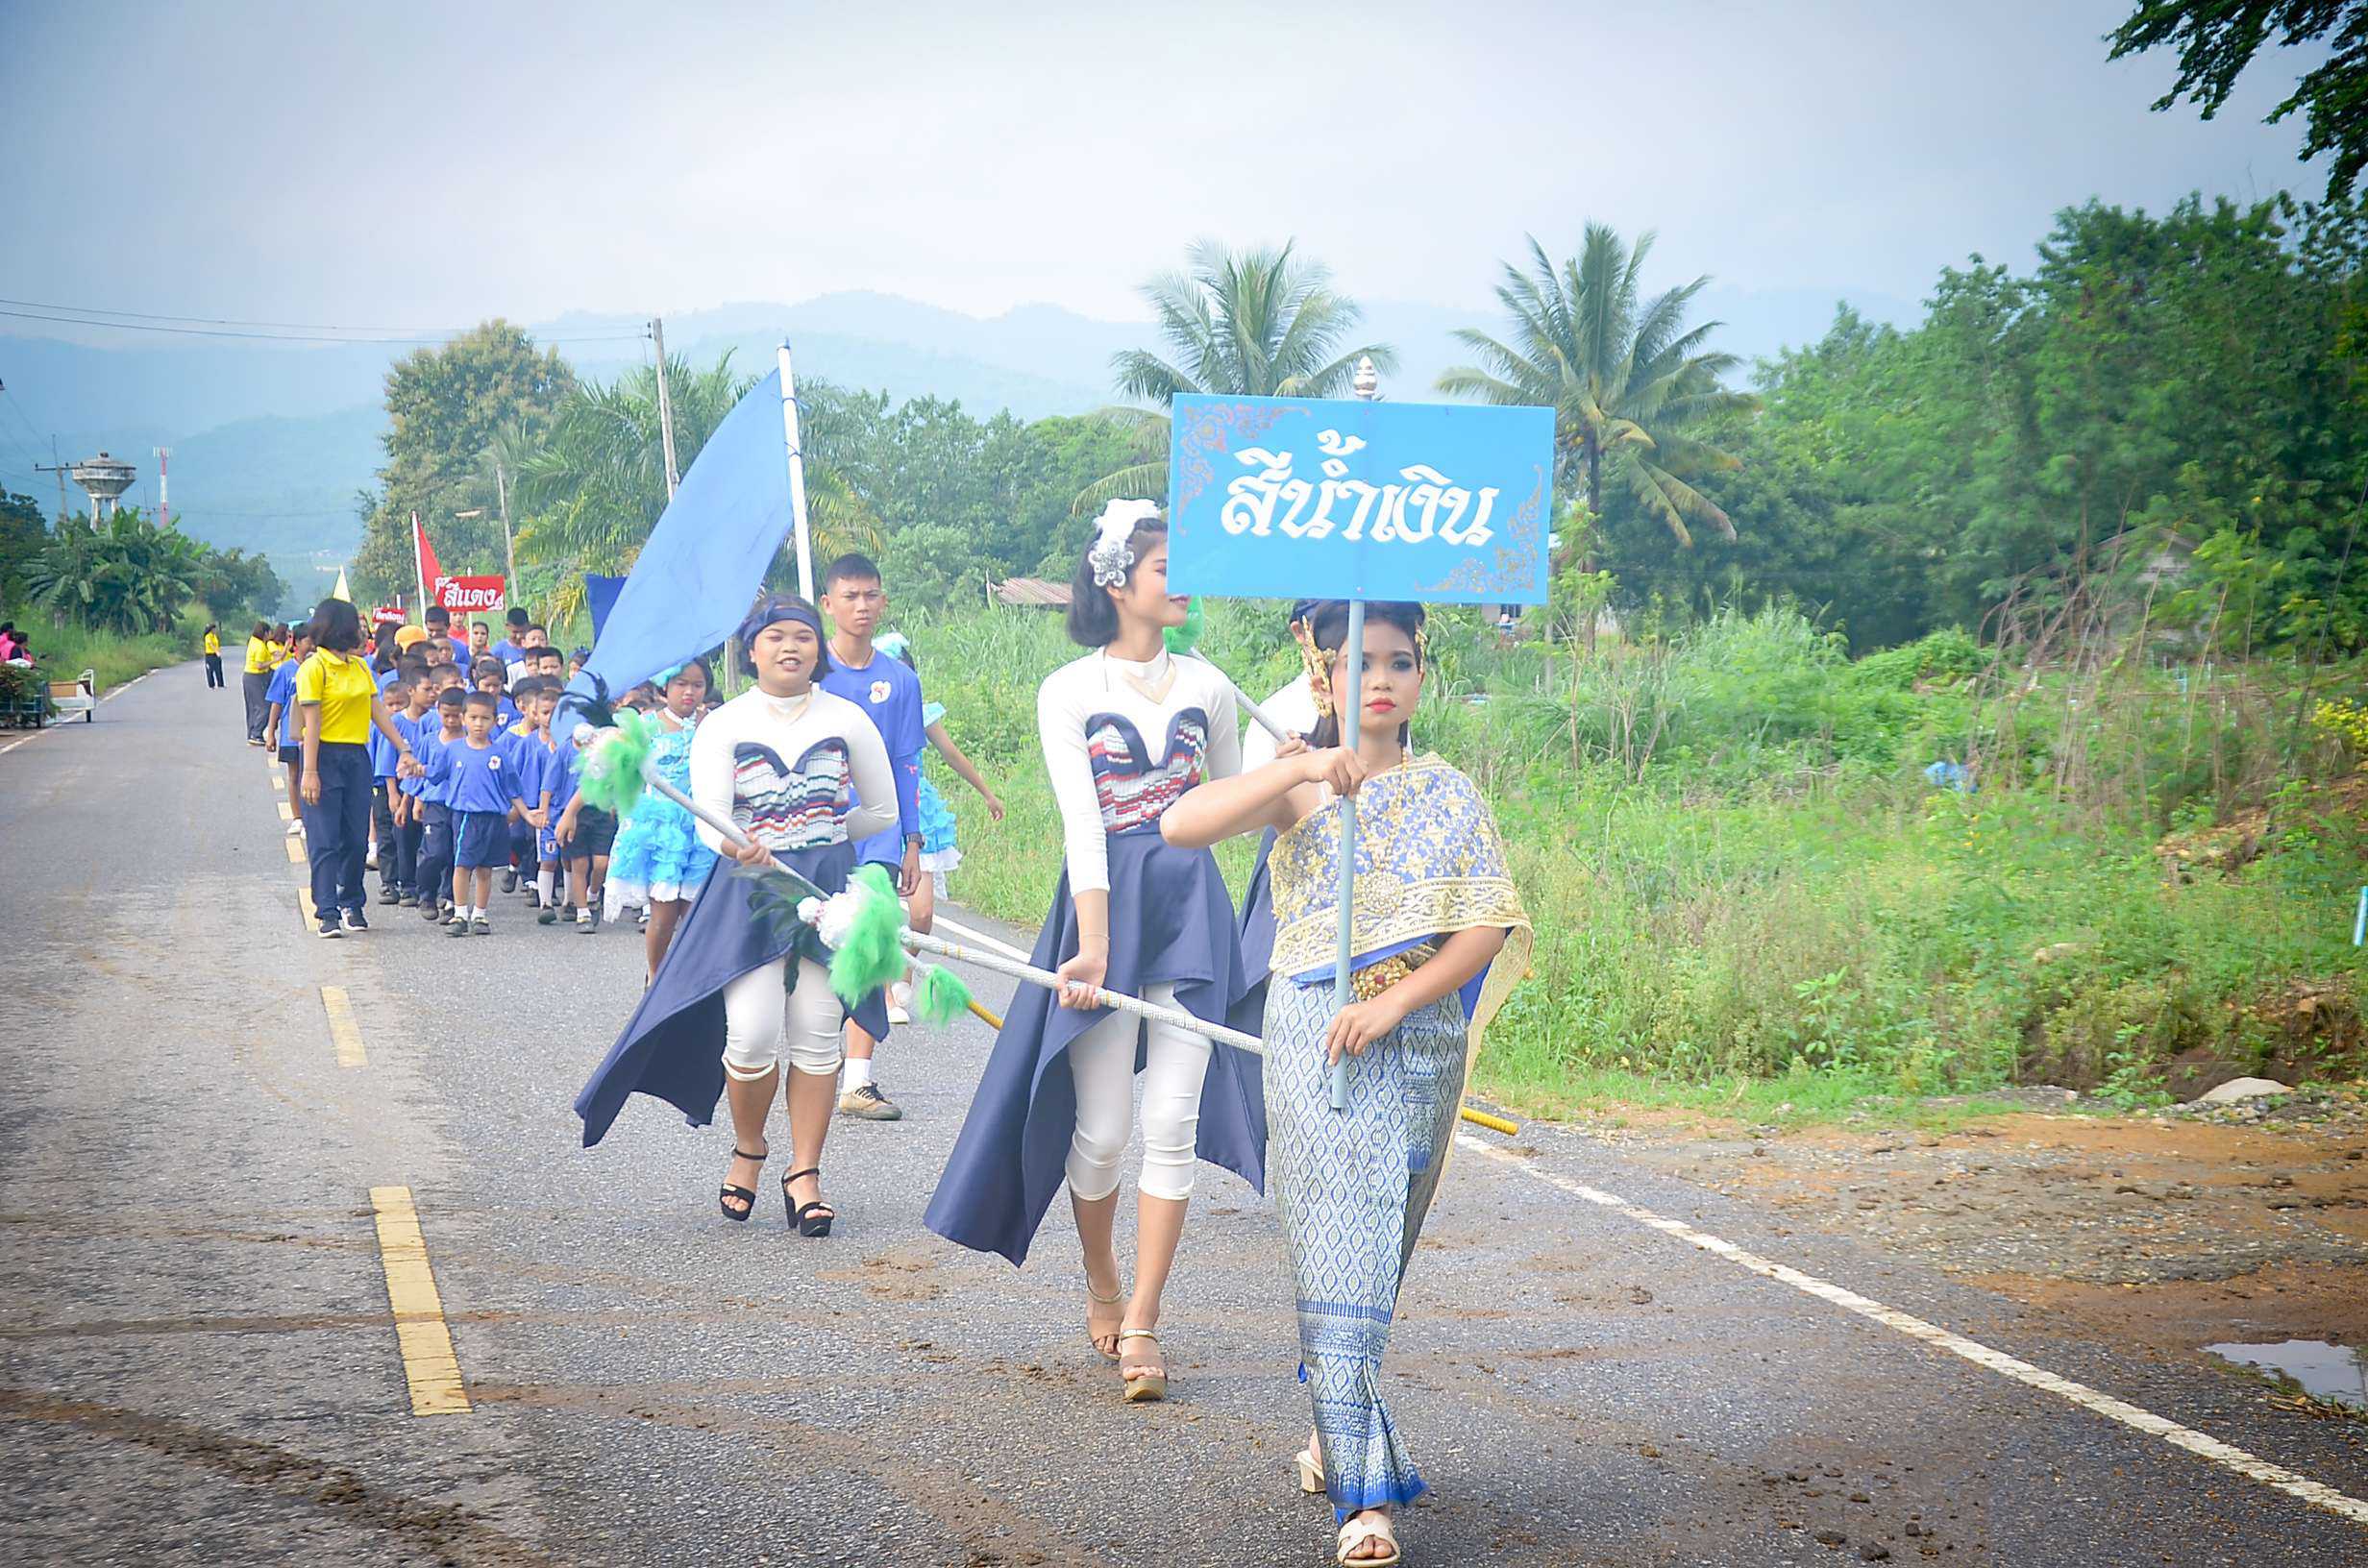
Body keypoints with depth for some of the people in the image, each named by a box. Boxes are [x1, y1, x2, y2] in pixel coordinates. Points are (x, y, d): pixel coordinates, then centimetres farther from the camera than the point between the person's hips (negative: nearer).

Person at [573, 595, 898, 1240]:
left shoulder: (847, 720, 3)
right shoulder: (723, 727, -1)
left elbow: (883, 811, 13)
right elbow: (708, 819, -12)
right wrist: (736, 846, -33)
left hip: (829, 890, 1)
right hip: (750, 892, -1)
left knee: (817, 1035, -1)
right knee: (751, 1035, -11)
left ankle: (804, 1175, 8)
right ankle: (748, 1149, 17)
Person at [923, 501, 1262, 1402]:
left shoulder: (1207, 687, 10)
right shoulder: (1068, 692, 0)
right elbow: (1082, 821, -10)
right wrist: (1095, 946, -19)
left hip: (1192, 905, 2)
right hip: (1103, 902, -2)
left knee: (1174, 1119, -6)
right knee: (1101, 1128, -1)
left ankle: (1141, 1324, -1)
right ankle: (1100, 1288, 25)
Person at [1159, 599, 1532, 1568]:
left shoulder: (1448, 796, 8)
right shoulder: (1300, 788, 2)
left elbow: (1487, 926, -1)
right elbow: (1180, 826, -15)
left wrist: (1395, 1000, -14)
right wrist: (1304, 770, -23)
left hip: (1419, 1041, 3)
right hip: (1315, 1040, -3)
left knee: (1378, 1251, 10)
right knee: (1340, 1248, -9)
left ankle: (1337, 1434, 29)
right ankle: (1365, 1490, -10)